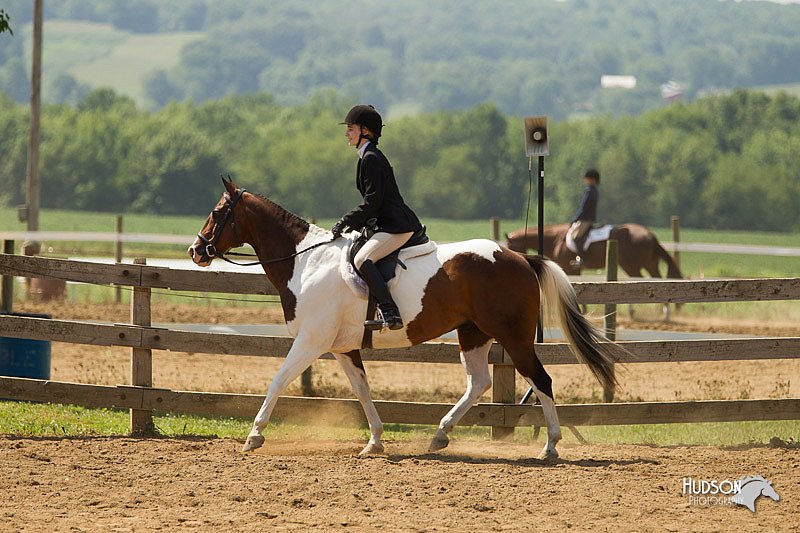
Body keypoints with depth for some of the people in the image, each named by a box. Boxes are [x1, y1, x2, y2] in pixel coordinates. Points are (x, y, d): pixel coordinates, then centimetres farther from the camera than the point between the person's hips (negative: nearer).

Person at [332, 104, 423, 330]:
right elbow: (372, 200, 24)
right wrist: (352, 223, 14)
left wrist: (346, 221, -12)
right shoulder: (370, 156, 20)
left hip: (397, 226, -11)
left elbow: (372, 201, -17)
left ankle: (391, 314, -37)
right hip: (391, 224, 11)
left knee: (362, 260, -28)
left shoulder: (370, 159, -12)